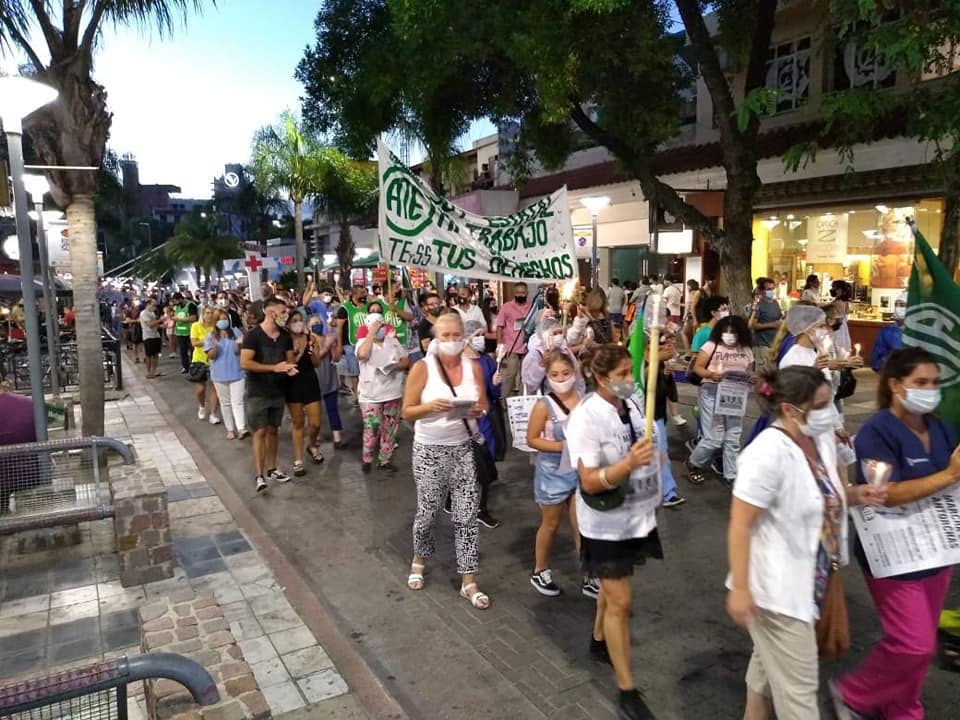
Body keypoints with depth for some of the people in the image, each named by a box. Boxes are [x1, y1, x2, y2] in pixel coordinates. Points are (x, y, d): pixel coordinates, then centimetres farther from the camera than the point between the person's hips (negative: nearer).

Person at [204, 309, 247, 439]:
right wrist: (215, 346, -24)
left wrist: (239, 345, -22)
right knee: (225, 403, 11)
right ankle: (230, 429, 19)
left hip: (237, 373, -1)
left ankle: (241, 428, -13)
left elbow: (240, 352, -1)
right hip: (220, 375, 1)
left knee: (237, 402, -5)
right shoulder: (211, 336, -1)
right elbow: (211, 356, -5)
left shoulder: (235, 332, -2)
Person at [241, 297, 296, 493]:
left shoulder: (285, 337, 4)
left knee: (272, 430, 14)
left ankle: (271, 469, 24)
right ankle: (259, 475, 0)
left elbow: (289, 359, 16)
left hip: (278, 391, 6)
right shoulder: (253, 335, -14)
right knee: (260, 432, -5)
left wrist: (290, 368, -9)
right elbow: (244, 363, -21)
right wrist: (274, 368, -23)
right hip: (258, 393, -6)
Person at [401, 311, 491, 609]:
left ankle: (468, 582, 17)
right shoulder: (422, 368, -10)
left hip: (463, 447, 3)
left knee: (467, 515, 4)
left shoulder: (474, 367, 0)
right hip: (429, 449, -2)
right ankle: (419, 559, 42)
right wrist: (430, 406, -28)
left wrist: (479, 410, -14)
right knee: (428, 512, 11)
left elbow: (483, 404, 9)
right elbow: (407, 412, -9)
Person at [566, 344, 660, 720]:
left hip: (637, 515, 7)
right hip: (607, 524, -7)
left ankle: (599, 641, 50)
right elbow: (589, 483, -25)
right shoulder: (586, 417, -24)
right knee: (620, 602, 1)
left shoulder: (633, 403, -3)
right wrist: (630, 463, -38)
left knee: (614, 584, 25)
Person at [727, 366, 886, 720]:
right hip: (775, 588, -8)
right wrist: (740, 589, -22)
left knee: (770, 661, 27)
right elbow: (740, 526, -24)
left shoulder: (822, 437, -2)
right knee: (798, 684, 6)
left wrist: (854, 495, -5)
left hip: (807, 581, 8)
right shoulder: (768, 454, -28)